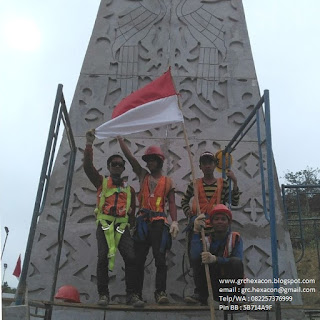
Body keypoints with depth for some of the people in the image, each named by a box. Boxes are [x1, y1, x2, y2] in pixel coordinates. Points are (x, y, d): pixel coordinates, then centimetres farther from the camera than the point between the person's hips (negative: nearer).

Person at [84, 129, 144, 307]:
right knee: (103, 258, -14)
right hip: (104, 224, -1)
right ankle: (103, 294, -1)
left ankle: (132, 294, -7)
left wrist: (134, 230, 9)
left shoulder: (129, 189, 20)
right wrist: (89, 144, -7)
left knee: (131, 257, -14)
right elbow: (88, 166, 0)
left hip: (122, 226, 2)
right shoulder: (101, 182, 15)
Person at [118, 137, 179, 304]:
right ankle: (137, 293, 7)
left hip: (159, 223, -2)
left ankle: (160, 292, -5)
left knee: (160, 258, -7)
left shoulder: (168, 181, 12)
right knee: (138, 258, 1)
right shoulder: (143, 175, 16)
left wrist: (174, 221, -7)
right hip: (143, 222, 2)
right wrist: (120, 138, 10)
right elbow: (129, 156, 12)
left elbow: (172, 203, 6)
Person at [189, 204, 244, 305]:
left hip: (229, 284, -1)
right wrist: (196, 231, -32)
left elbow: (238, 260, -19)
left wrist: (215, 259, -34)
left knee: (236, 262, -28)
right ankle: (203, 296, -5)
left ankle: (236, 296, -8)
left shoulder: (235, 238, -1)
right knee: (197, 259, -19)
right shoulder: (206, 240, -1)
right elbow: (194, 256, -23)